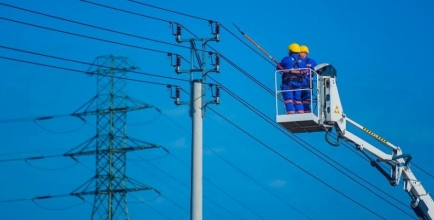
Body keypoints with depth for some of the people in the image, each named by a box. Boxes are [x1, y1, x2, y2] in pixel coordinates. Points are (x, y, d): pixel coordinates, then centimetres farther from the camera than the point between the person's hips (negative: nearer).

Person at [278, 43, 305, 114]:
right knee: (297, 100, 12)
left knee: (289, 100, -8)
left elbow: (278, 68, 7)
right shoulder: (301, 61, 11)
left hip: (288, 83, -5)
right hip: (298, 84, 5)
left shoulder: (286, 59, -1)